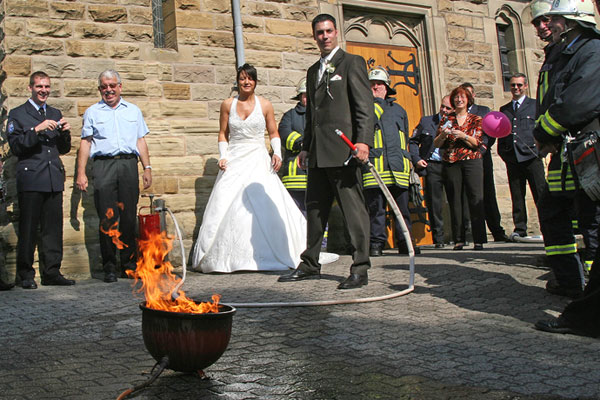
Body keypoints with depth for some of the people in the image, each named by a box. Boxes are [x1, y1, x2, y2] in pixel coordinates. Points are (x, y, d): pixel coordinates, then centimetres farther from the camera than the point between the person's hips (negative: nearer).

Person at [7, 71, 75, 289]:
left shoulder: (55, 114, 20)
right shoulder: (17, 114, 5)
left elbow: (64, 149, 20)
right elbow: (16, 147, -7)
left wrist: (65, 133, 0)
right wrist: (37, 130, -16)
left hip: (54, 179, 4)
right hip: (30, 179, -4)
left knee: (53, 228, 4)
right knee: (28, 229, -2)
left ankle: (51, 272, 12)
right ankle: (25, 275, 7)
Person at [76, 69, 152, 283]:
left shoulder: (133, 111, 19)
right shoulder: (92, 112, 14)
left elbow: (141, 140, 17)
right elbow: (85, 143, 9)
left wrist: (147, 168, 9)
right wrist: (81, 172, 1)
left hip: (129, 164, 1)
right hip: (103, 165, -1)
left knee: (129, 217, 0)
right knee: (107, 218, -5)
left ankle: (129, 265, 8)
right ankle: (109, 267, 1)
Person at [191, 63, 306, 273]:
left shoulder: (265, 105, 5)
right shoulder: (228, 105, 7)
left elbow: (274, 133, 11)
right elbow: (223, 134, 12)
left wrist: (277, 153, -5)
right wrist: (222, 157, -1)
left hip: (258, 162, -1)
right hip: (234, 162, 1)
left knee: (264, 207, -10)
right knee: (226, 207, -5)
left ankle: (266, 256, 2)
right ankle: (226, 257, 5)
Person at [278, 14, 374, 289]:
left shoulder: (352, 62, 2)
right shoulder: (313, 71, 23)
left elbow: (365, 105, -7)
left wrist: (364, 140, -19)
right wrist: (305, 147, 19)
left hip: (343, 149, -7)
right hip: (318, 153, 7)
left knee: (353, 209, -5)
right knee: (314, 209, 11)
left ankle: (360, 269, 0)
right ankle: (310, 265, 21)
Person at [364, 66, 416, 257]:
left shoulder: (398, 109, 25)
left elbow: (406, 139, 27)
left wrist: (410, 162, 22)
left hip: (399, 167, 3)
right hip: (373, 166, -3)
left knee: (402, 207, 3)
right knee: (376, 207, -5)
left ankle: (405, 242, 9)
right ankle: (376, 243, -1)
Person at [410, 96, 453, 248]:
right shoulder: (426, 121, 10)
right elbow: (413, 141, 13)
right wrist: (417, 159, 2)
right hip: (432, 167, 0)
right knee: (434, 203, 0)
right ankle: (438, 238, 7)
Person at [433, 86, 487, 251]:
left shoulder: (476, 119, 12)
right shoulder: (446, 119, 14)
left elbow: (477, 142, 2)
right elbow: (436, 144, 10)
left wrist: (463, 136, -15)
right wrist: (443, 135, -11)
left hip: (471, 161, -1)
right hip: (450, 163, 1)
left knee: (476, 199, -11)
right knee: (455, 200, -3)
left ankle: (479, 240, -11)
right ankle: (458, 239, 1)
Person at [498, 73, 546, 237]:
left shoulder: (536, 105, 9)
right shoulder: (504, 110, 19)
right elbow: (500, 134, 18)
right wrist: (503, 152, 6)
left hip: (531, 157, -3)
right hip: (512, 159, 3)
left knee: (541, 193, -4)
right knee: (517, 196, 5)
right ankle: (520, 229, 10)